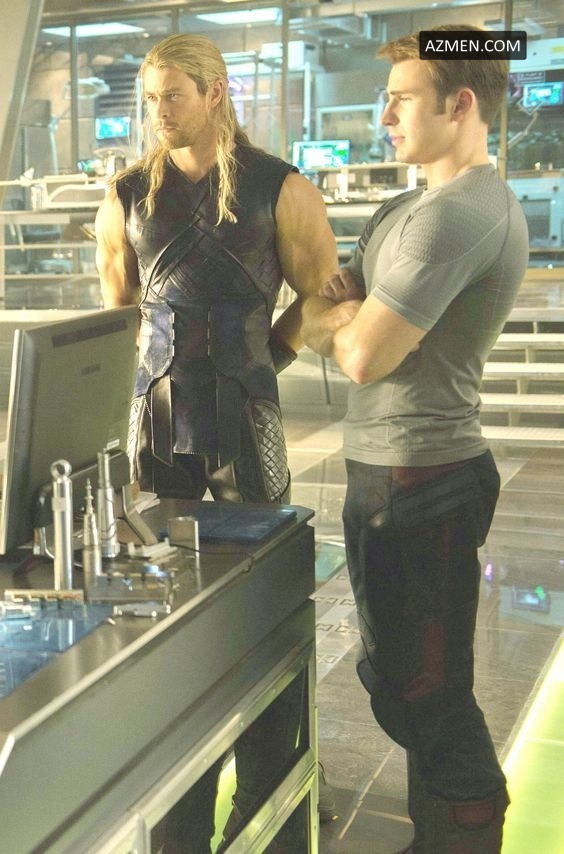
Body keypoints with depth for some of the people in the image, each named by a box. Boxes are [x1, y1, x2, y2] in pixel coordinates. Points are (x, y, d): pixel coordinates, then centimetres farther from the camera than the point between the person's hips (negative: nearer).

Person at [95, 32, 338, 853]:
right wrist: (172, 358, 12)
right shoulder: (127, 196, 8)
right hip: (157, 416, 3)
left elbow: (321, 298, 6)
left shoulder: (281, 192, -2)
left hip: (245, 418, -3)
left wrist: (258, 356, 6)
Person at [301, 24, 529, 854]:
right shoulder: (406, 210, 14)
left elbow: (365, 357, -22)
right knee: (415, 680, 20)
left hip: (413, 482, -10)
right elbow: (312, 310, 15)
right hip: (416, 473, 10)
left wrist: (336, 318, -1)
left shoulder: (457, 215, -20)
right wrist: (351, 312, -8)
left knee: (423, 692, 2)